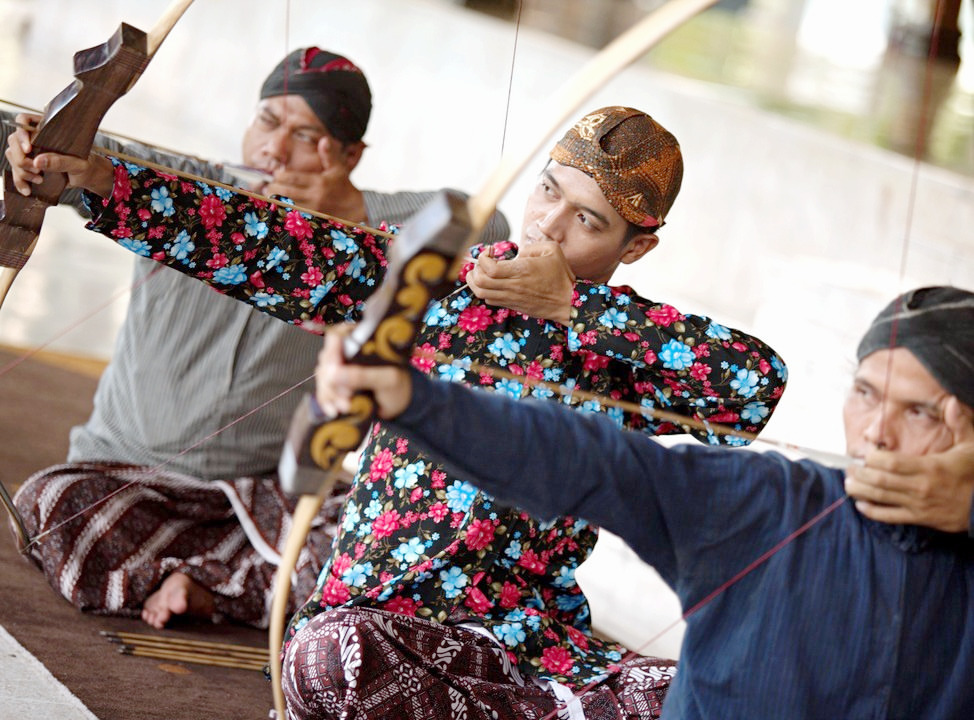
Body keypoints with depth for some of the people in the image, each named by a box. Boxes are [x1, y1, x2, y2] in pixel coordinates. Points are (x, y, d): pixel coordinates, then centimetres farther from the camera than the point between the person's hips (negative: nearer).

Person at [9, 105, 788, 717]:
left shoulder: (630, 351, 4)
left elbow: (761, 381, -15)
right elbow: (265, 249, -4)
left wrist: (574, 306, -14)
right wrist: (98, 181, -15)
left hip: (536, 631, 1)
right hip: (378, 609, -1)